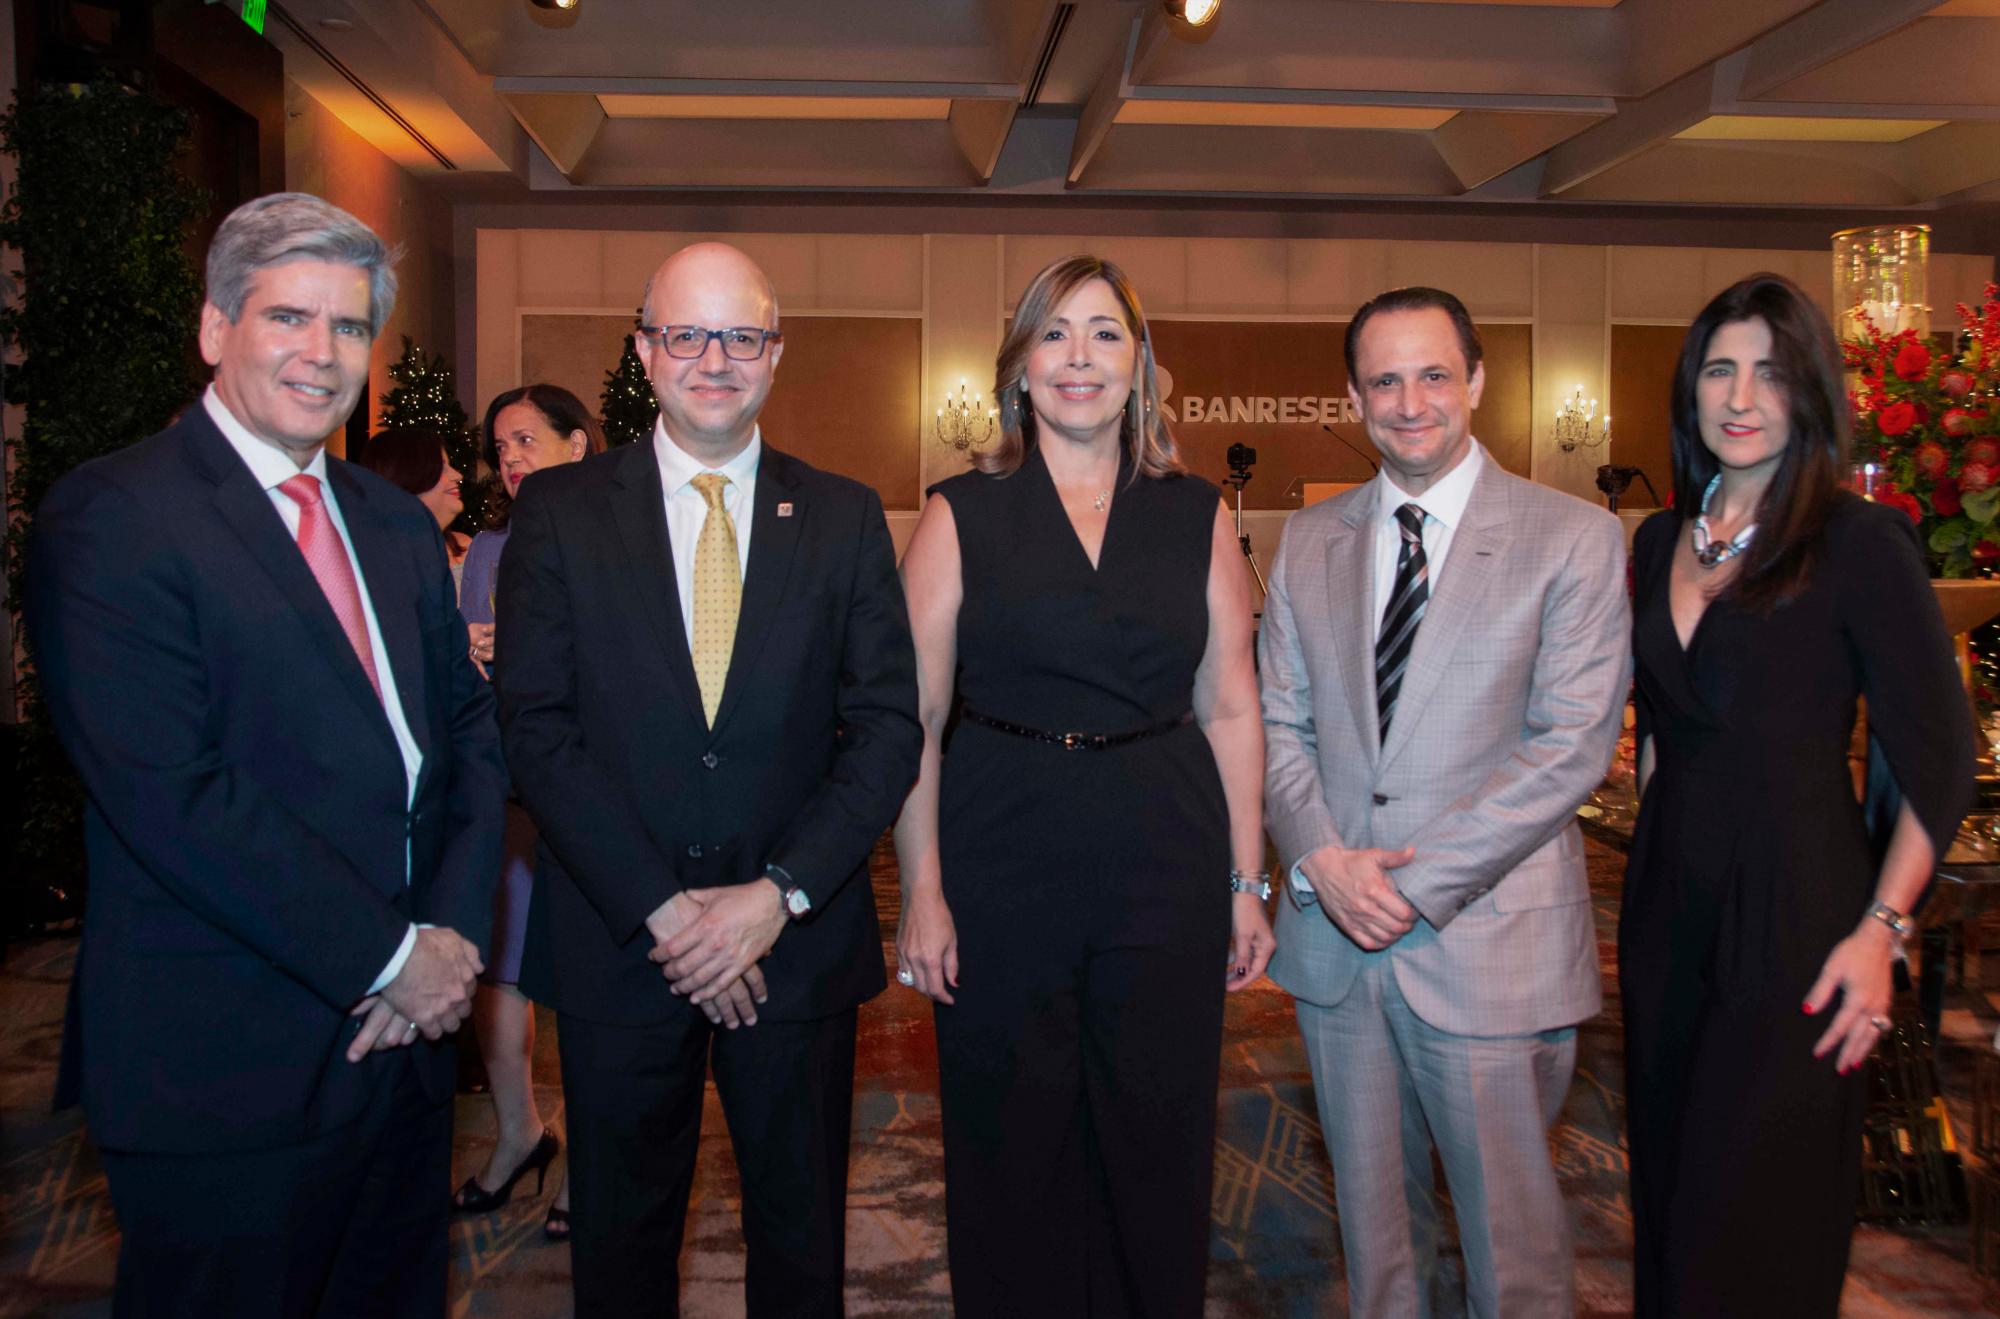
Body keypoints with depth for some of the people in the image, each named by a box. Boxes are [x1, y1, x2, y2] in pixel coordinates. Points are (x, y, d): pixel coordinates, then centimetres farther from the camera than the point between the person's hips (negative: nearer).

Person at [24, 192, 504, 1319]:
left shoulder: (398, 524, 11)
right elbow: (173, 798, -20)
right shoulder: (108, 519, -12)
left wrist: (455, 933, -5)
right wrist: (389, 958, -15)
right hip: (226, 1068, -6)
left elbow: (472, 728, 9)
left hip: (406, 1027, 7)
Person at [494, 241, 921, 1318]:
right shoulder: (559, 509, -1)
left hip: (798, 938, 1)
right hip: (618, 939, 0)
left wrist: (780, 893, -14)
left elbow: (887, 726, -3)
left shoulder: (845, 516, 2)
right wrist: (659, 908, -14)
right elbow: (535, 729, -7)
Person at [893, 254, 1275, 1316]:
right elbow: (914, 718, -2)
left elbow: (1229, 711, 7)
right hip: (1000, 868, -1)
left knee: (1157, 1150, 12)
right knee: (1011, 1159, 11)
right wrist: (921, 892, -8)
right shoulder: (961, 515, 1)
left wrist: (1247, 883, 4)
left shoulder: (1197, 517, 6)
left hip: (1166, 870, 2)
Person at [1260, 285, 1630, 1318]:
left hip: (1488, 941, -3)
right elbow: (1279, 723, 7)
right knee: (1371, 1212, 18)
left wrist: (1419, 883, -16)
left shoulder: (1574, 538, -5)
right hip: (1334, 934, 4)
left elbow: (1572, 742, -11)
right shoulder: (1308, 541, 8)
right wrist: (1322, 858, -10)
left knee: (1509, 1228, 9)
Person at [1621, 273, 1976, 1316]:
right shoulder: (1662, 541, 7)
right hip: (1666, 903, 6)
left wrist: (1881, 929, -14)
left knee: (1748, 1231, 6)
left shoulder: (1859, 545, -10)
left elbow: (1940, 760, -10)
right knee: (1665, 1189, 17)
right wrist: (1660, 826, 11)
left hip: (1790, 914, -5)